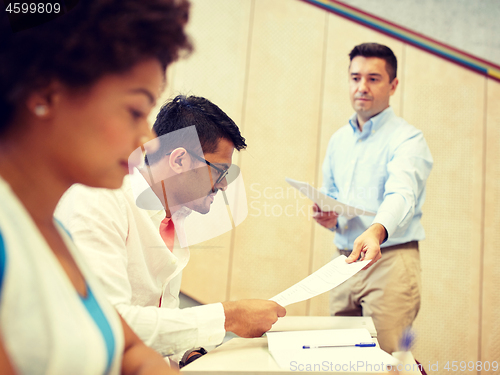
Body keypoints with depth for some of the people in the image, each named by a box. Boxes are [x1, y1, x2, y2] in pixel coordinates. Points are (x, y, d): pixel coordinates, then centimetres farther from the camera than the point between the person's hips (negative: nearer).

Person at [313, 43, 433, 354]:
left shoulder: (407, 139, -8)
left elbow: (401, 195, -27)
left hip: (391, 260, -6)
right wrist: (328, 216, -1)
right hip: (345, 261, 7)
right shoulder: (338, 140, 14)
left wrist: (376, 231, -47)